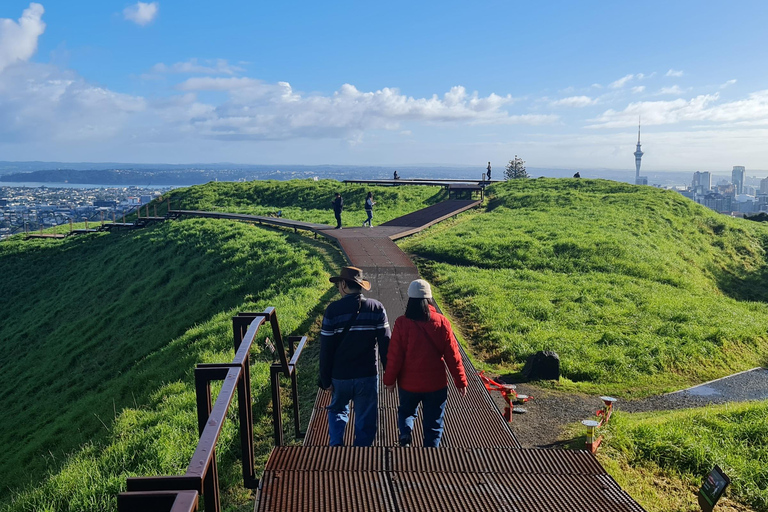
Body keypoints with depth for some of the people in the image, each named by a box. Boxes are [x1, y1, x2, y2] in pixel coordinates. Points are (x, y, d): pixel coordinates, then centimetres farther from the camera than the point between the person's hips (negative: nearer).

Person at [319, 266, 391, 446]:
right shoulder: (377, 308, -5)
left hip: (340, 376, 0)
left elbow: (326, 349, -7)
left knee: (337, 410, 25)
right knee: (365, 421, 13)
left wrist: (326, 379, 1)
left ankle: (336, 444, 10)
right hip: (368, 376, 0)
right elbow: (385, 344, -5)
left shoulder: (333, 310, -10)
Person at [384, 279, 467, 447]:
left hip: (408, 383, 0)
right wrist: (461, 381, 4)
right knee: (434, 424, 13)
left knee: (406, 411, 26)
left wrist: (390, 380, 4)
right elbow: (453, 355, -5)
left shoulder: (402, 323, -12)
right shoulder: (441, 323, -8)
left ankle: (405, 436, 3)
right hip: (436, 383, 0)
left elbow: (394, 356, -8)